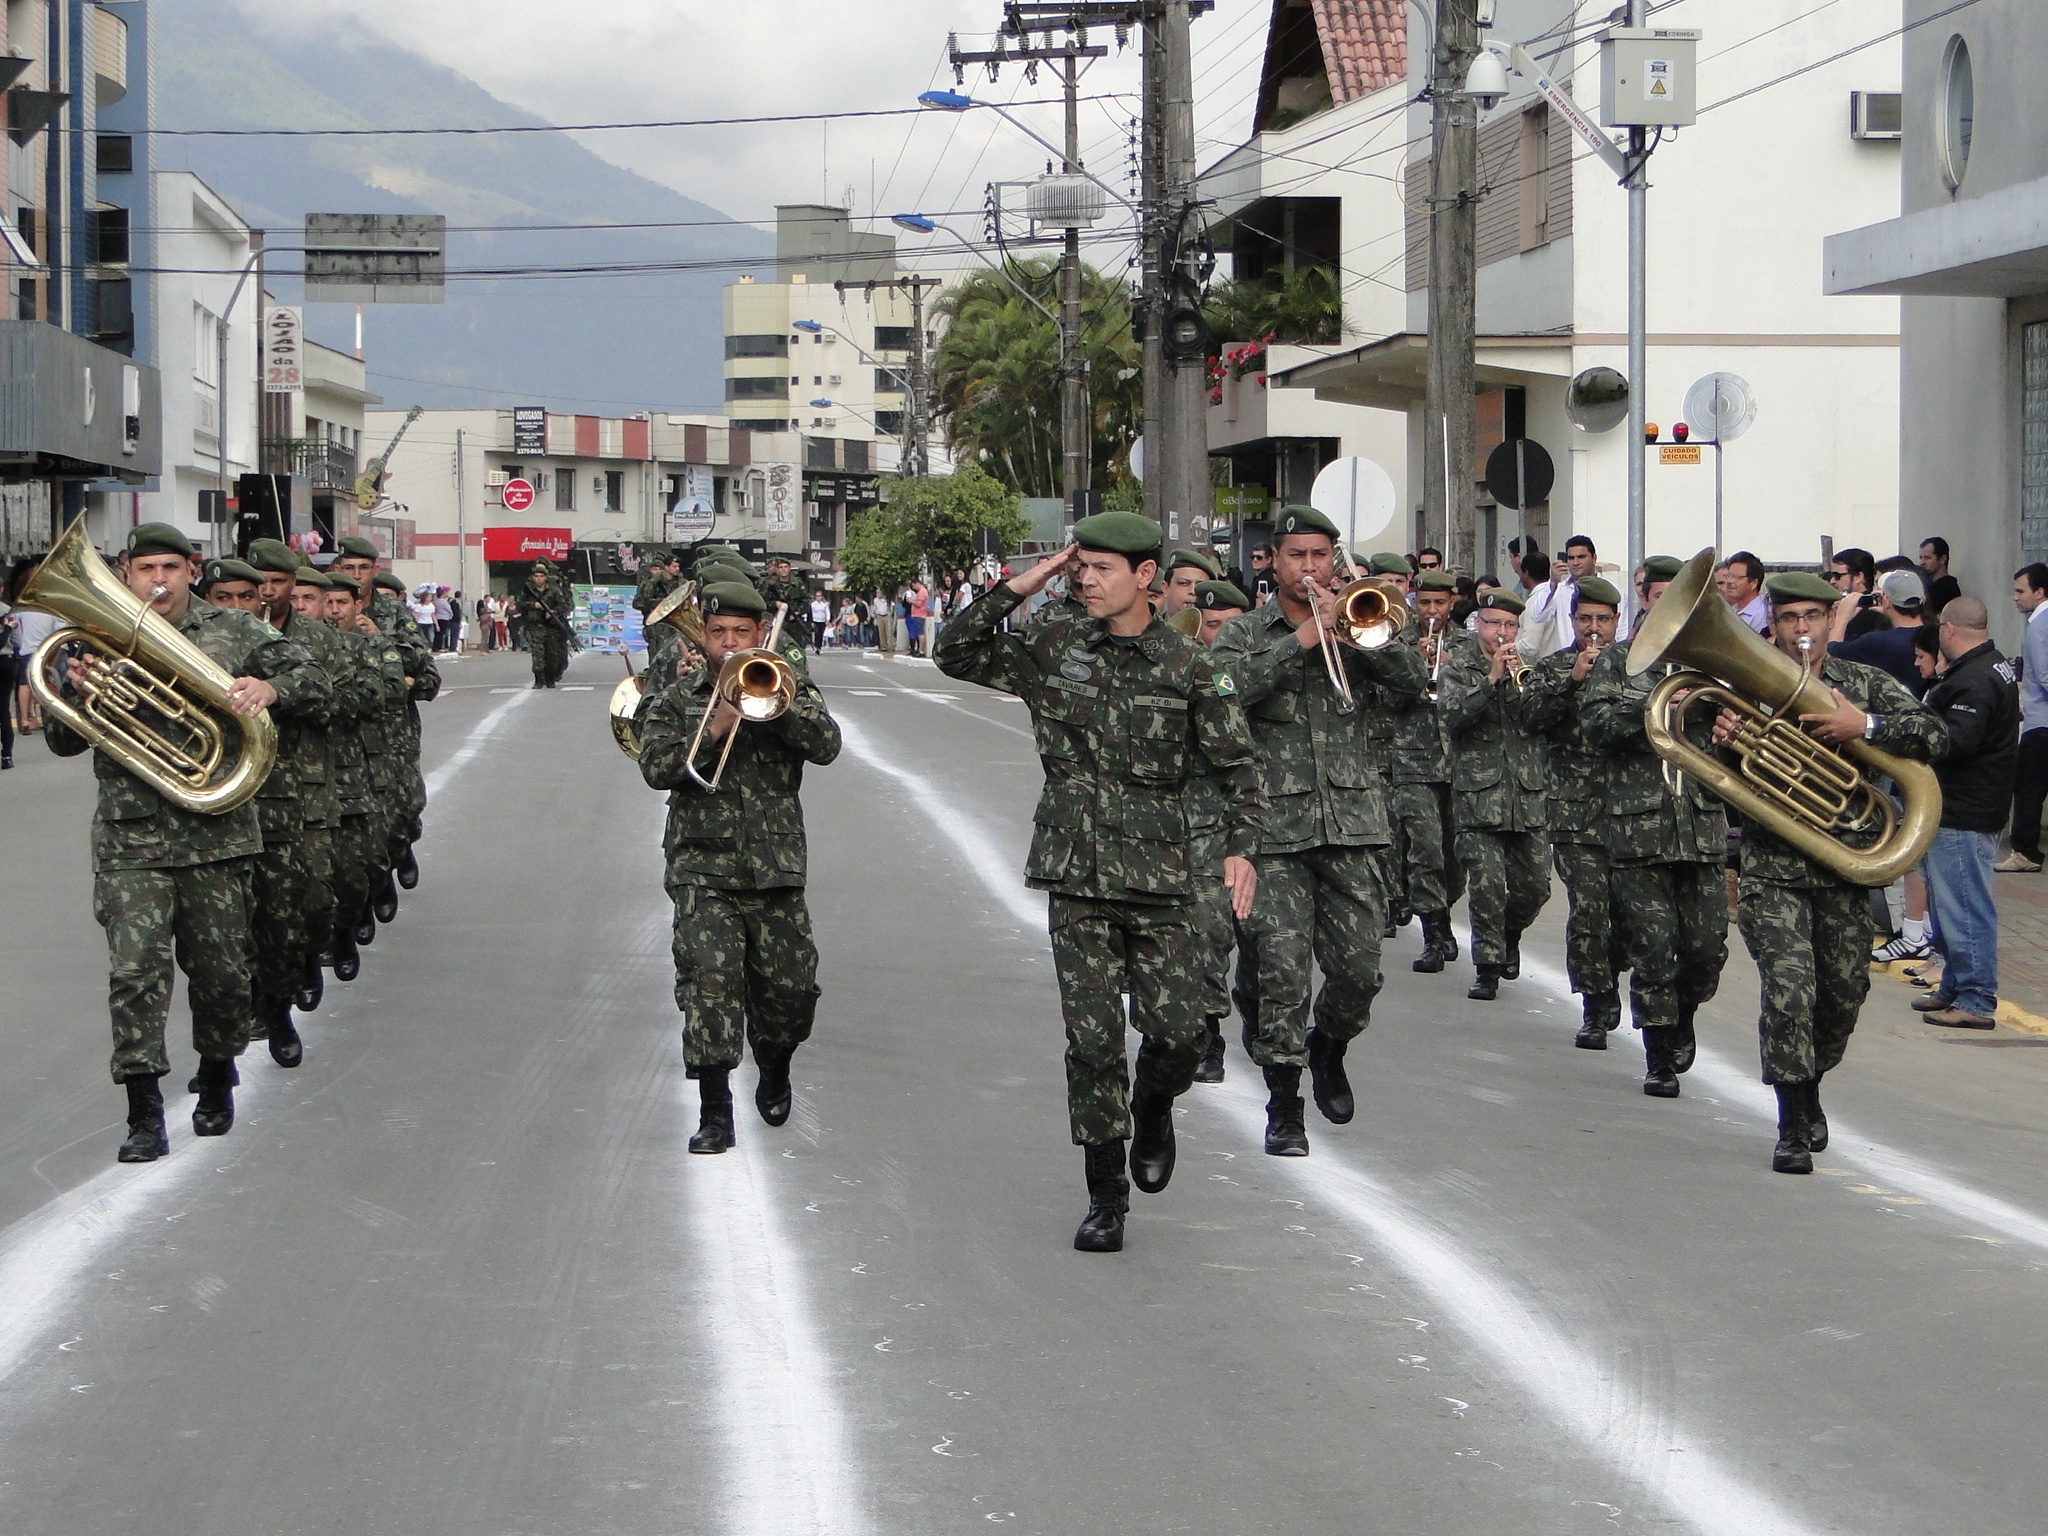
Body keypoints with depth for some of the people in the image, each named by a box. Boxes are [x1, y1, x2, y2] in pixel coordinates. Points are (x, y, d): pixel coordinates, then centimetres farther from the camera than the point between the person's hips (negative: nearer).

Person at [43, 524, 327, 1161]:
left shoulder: (234, 632, 4)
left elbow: (312, 680, -1)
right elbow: (64, 741, 10)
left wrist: (268, 687, -23)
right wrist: (76, 691, -12)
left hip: (216, 830, 0)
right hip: (130, 839, 0)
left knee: (221, 969, 8)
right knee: (135, 970, -10)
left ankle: (217, 1079, 32)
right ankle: (145, 1115, -7)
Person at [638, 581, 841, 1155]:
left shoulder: (787, 690, 11)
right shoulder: (674, 702, 10)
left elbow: (826, 745, -7)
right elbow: (656, 768, -6)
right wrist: (715, 728, -15)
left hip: (776, 871, 2)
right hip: (704, 871, -1)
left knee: (790, 991, 7)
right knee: (710, 977, -19)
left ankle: (774, 1073, 39)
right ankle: (714, 1114, -15)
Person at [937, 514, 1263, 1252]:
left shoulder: (1191, 666, -1)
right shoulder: (1053, 650, 5)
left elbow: (1237, 767, 3)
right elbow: (954, 653, 3)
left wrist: (1240, 846, -11)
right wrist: (1017, 589, -5)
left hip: (1161, 876, -1)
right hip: (1077, 876, 1)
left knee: (1176, 1032, -6)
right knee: (1092, 1038, -1)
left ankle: (1152, 1109, 29)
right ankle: (1105, 1196, 11)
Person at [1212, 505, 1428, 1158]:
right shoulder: (1244, 633, 8)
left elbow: (1411, 688, -2)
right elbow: (1229, 687, -14)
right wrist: (1302, 638, -15)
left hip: (1352, 823, 2)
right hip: (1274, 828, -2)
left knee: (1358, 970, 3)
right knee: (1281, 971, -8)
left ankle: (1329, 1049, 34)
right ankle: (1284, 1109, 2)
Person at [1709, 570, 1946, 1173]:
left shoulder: (1866, 684, 3)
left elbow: (1935, 735, -10)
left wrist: (1864, 727, -24)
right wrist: (1720, 742, -20)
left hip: (1845, 869, 2)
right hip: (1770, 868, -2)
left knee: (1844, 994, 11)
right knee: (1790, 986, -17)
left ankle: (1808, 1085, 41)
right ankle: (1795, 1127, -6)